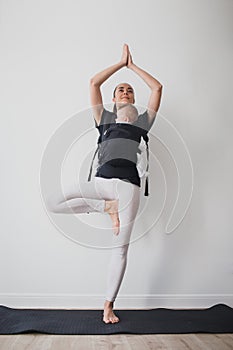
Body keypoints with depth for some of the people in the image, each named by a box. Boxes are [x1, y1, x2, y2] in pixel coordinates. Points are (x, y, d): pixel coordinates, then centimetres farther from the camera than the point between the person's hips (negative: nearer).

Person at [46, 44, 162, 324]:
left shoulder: (142, 121, 20)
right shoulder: (105, 118, 21)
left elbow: (157, 87, 16)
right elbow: (93, 83, 16)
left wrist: (133, 66, 25)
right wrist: (121, 62, 23)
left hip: (128, 184, -1)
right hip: (101, 180, 1)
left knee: (120, 248, -2)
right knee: (52, 202, -16)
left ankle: (109, 305, 13)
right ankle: (107, 207, -7)